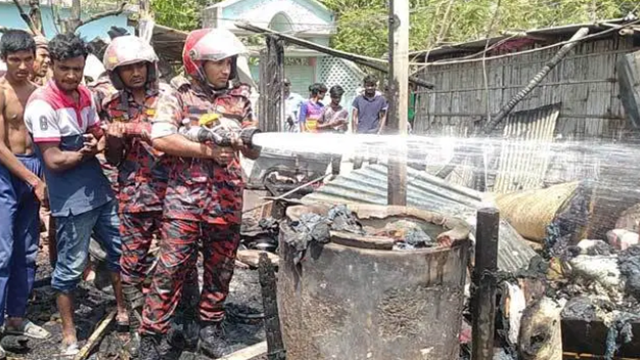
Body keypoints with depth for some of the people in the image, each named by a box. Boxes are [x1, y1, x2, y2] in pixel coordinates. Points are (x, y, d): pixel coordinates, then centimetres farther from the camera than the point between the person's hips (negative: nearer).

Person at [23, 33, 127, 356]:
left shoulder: (86, 95, 6)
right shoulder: (42, 104, -17)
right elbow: (54, 161, -20)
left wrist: (97, 144, -9)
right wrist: (89, 150, -7)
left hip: (100, 190, 8)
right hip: (71, 200, -7)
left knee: (121, 249, 17)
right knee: (71, 266, 4)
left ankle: (122, 309, 36)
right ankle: (69, 334, 20)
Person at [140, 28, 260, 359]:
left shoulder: (239, 102, 12)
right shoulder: (177, 98, 1)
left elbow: (254, 153, 12)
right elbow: (160, 138, -13)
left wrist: (246, 143, -12)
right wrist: (206, 150, -18)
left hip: (227, 199, 4)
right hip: (185, 196, -4)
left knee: (220, 267, 11)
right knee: (172, 266, -3)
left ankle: (210, 327, 27)